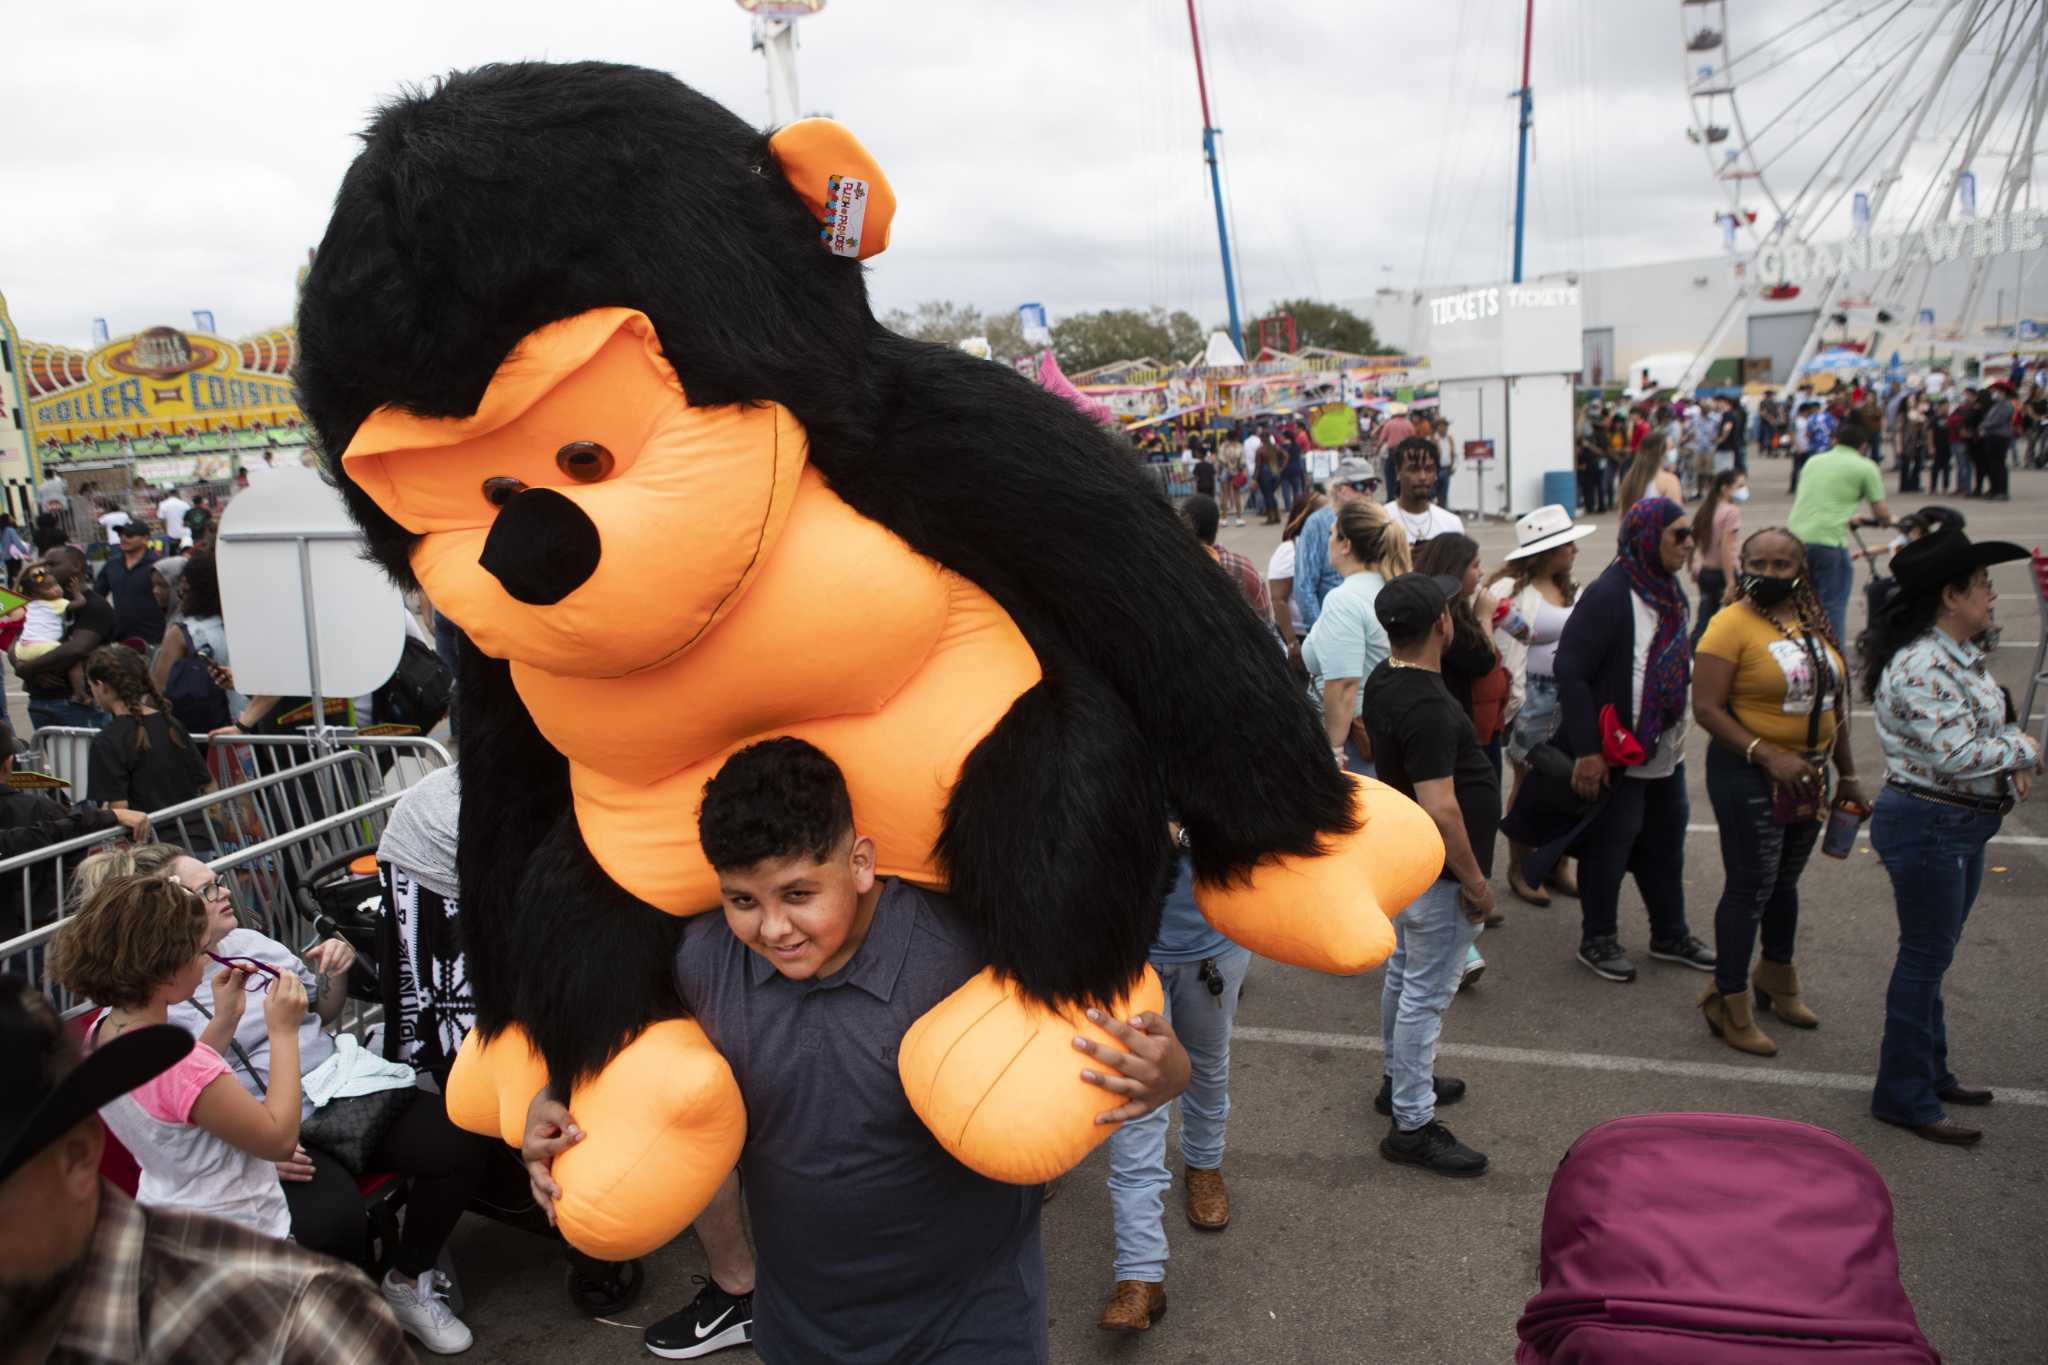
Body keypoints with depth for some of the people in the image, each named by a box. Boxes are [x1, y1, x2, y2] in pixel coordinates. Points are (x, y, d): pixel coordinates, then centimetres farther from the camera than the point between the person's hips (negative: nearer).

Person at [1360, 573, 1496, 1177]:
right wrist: (1475, 882, -18)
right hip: (1438, 872, -10)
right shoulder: (1428, 707, -30)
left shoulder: (1382, 681, 1)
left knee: (1404, 973, 24)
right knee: (1426, 995, 1)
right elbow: (1440, 809, -31)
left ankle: (1401, 1080, 41)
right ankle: (1411, 1125, 11)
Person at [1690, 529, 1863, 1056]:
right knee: (1749, 888, -1)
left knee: (1785, 881, 20)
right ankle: (1729, 1001, 11)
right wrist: (1768, 755, -25)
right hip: (1748, 776, -7)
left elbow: (1832, 699, 15)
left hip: (1808, 771, 7)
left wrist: (1847, 774, 17)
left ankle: (1777, 976, 40)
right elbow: (1706, 708, -19)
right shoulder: (1731, 624, -15)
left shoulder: (1813, 622, 7)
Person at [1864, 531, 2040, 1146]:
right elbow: (1959, 756, -28)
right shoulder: (1922, 668, -24)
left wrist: (2013, 760, 1)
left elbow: (1988, 726, 21)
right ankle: (1903, 1096, 12)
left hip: (1964, 826, 10)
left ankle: (1930, 1073, 35)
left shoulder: (1962, 656, 9)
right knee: (1925, 959, 0)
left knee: (1933, 956, 20)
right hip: (1927, 825, -10)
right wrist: (2024, 748, -10)